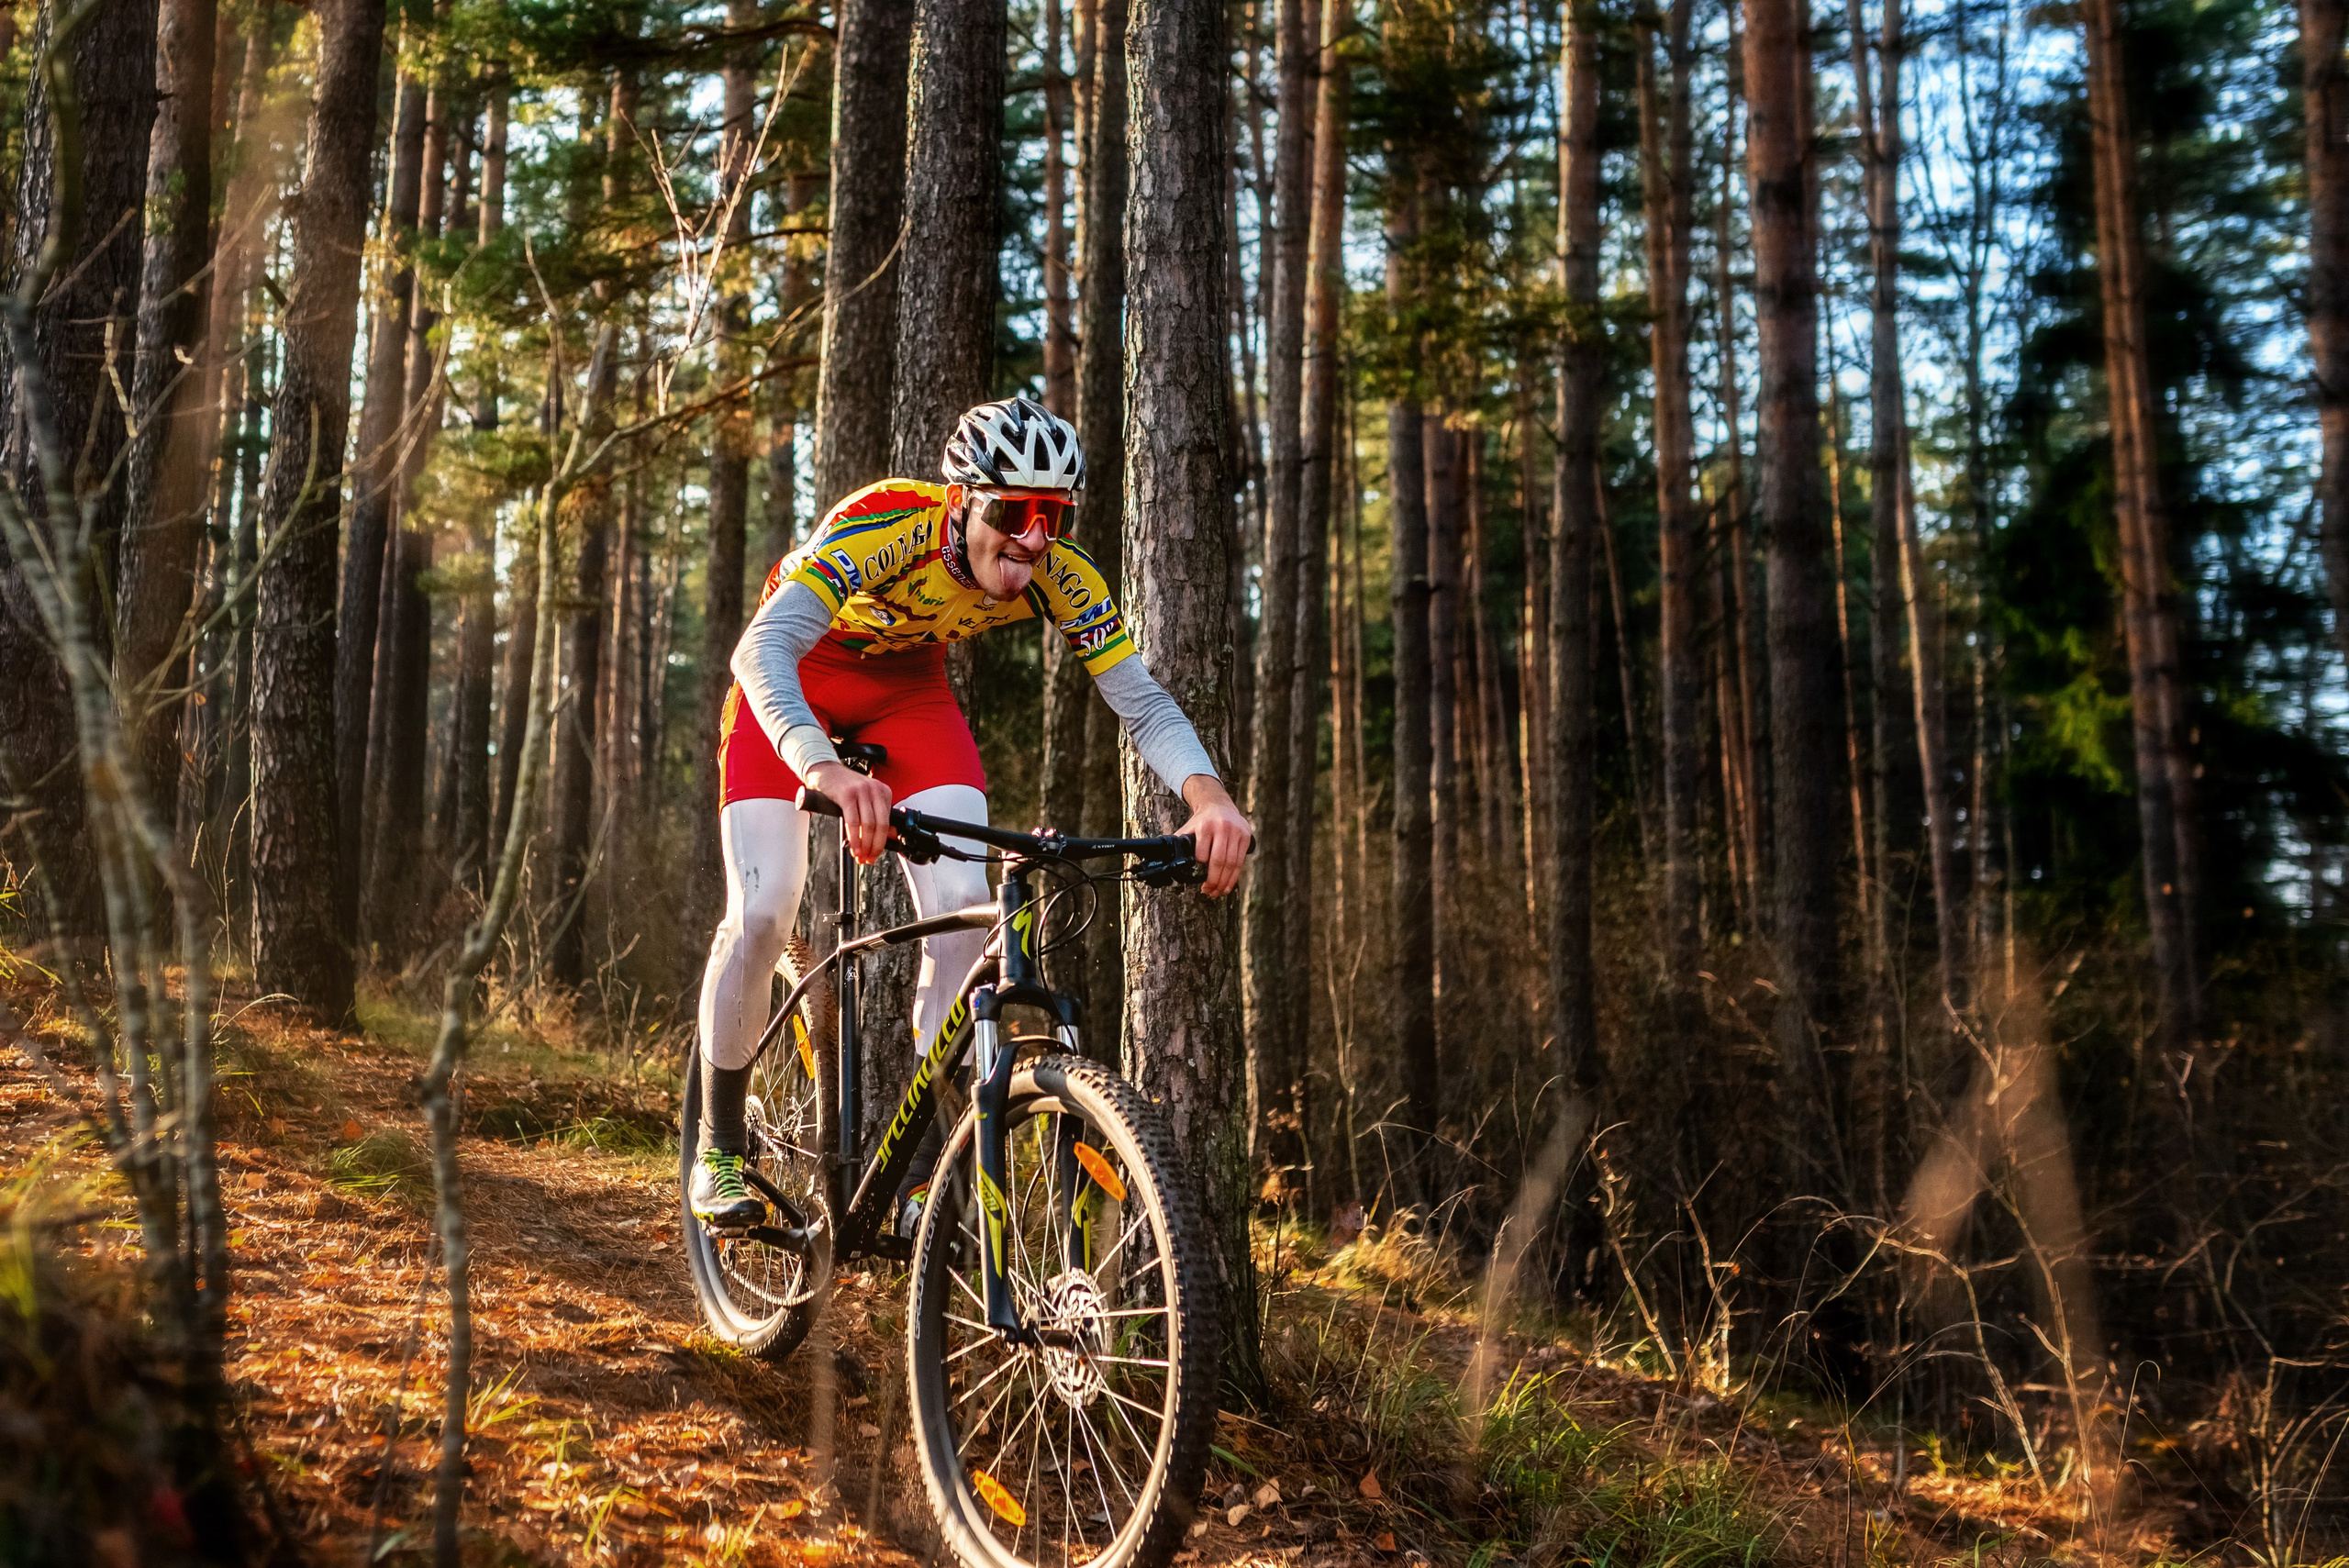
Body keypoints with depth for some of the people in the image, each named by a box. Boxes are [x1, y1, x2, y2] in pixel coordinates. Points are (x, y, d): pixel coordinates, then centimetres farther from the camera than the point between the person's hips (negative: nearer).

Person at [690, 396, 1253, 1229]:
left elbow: (1141, 700, -27)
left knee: (962, 904, -16)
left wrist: (1209, 796, -48)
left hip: (909, 687, 3)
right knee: (761, 913, -16)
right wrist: (829, 772, -69)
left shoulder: (1061, 576, -25)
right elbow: (763, 649, -50)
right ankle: (721, 1148, 7)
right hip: (796, 680, -3)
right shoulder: (883, 529, -38)